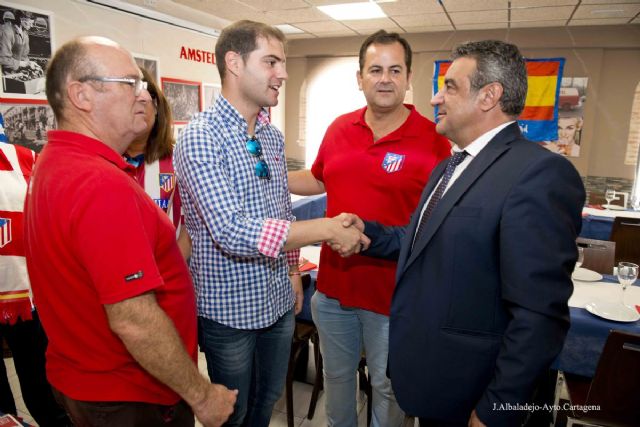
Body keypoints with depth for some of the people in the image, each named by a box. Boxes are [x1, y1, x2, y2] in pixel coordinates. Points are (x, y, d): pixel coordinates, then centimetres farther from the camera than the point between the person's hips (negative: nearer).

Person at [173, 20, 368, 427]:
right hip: (229, 307, -6)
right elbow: (231, 231, -29)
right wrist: (327, 229, -27)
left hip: (279, 301, 6)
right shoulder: (200, 137, -19)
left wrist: (293, 271, 10)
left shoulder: (274, 136, 4)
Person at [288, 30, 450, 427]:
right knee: (337, 376, 25)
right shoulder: (339, 129, 1)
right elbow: (319, 179, 16)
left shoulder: (433, 140, -14)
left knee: (388, 387, 18)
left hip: (393, 294, -4)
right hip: (333, 287, 5)